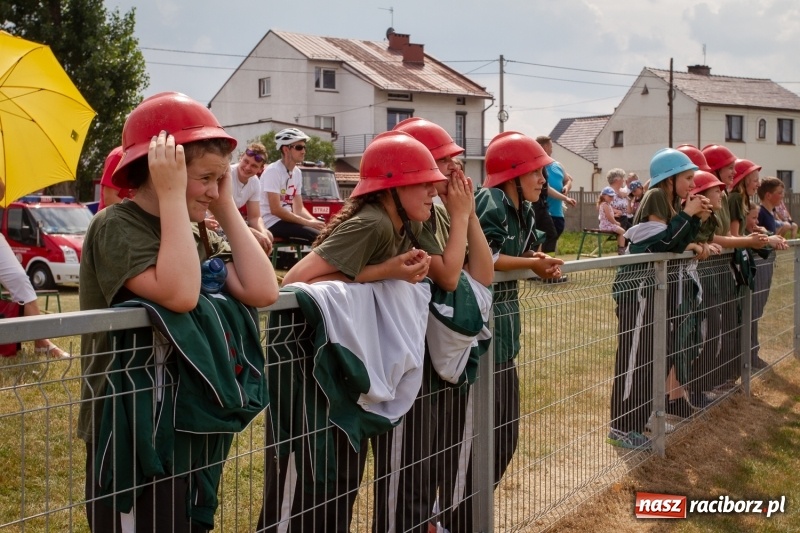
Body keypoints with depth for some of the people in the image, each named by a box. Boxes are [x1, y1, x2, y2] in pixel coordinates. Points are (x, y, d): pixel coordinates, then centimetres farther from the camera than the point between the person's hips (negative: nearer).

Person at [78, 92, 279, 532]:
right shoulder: (115, 226, -15)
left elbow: (263, 291, -5)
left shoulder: (196, 235, 9)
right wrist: (172, 195, -25)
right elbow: (180, 294, -32)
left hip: (192, 427, 8)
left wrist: (225, 207, -3)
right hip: (132, 434, -8)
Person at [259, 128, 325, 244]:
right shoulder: (273, 171, -15)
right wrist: (308, 223, -22)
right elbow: (276, 210, -22)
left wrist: (314, 221, -8)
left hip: (285, 220, 9)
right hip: (272, 223, -9)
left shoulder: (297, 172, 10)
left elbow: (299, 208, 13)